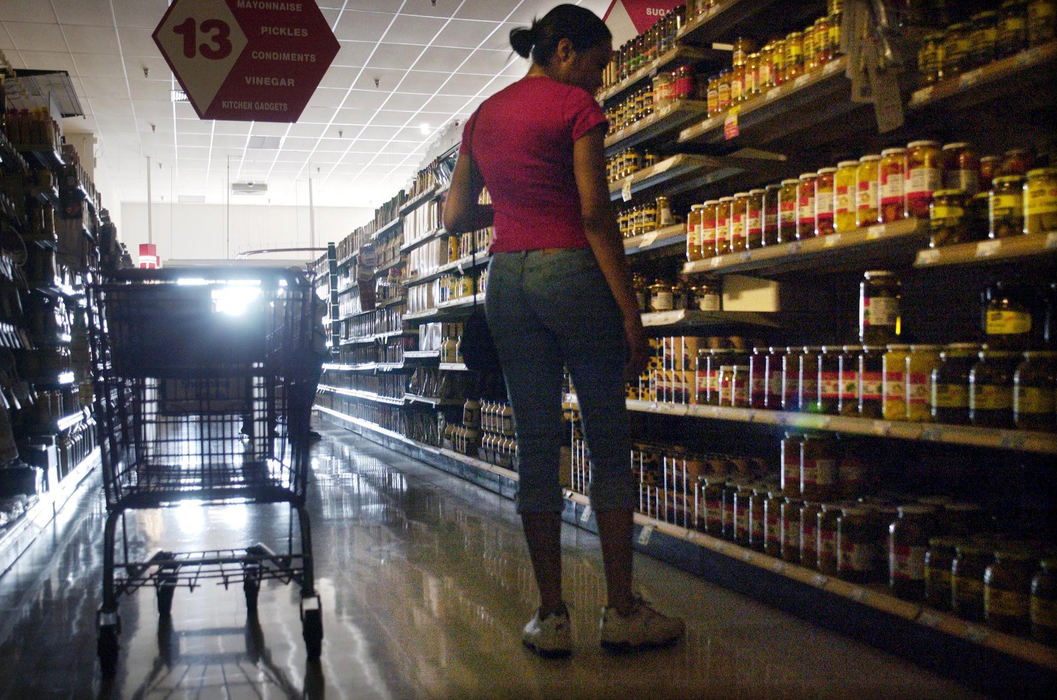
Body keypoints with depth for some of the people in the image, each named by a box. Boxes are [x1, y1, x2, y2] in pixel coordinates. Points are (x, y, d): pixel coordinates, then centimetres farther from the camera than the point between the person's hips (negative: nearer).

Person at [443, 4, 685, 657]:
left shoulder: (483, 116, 16)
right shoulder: (575, 105, -2)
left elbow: (455, 216, 15)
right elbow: (595, 211, -11)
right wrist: (630, 308, -11)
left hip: (506, 278, 6)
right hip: (572, 271, -5)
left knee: (536, 445, 6)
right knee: (609, 440, 2)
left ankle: (552, 615, 9)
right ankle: (623, 610, 6)